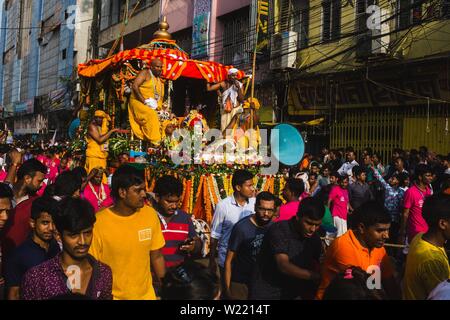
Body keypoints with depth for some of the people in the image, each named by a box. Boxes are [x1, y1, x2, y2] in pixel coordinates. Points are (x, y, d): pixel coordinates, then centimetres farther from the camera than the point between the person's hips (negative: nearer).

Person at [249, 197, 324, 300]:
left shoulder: (314, 239, -1)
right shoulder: (279, 230, -19)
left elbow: (315, 268, 2)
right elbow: (284, 266, -29)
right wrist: (317, 276, -33)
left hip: (291, 294, 5)